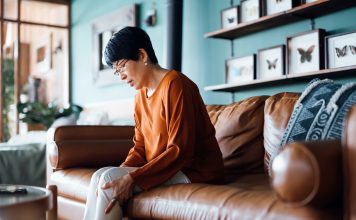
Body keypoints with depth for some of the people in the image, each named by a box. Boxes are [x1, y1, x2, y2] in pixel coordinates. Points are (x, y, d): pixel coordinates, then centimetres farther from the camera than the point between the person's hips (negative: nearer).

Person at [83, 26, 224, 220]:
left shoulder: (174, 84, -15)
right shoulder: (140, 95, 11)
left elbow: (180, 151, -21)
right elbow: (140, 147, 11)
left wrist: (132, 178, -25)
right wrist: (122, 173, -9)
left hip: (194, 171, -8)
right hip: (163, 169, 8)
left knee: (109, 179, -19)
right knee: (100, 177, -8)